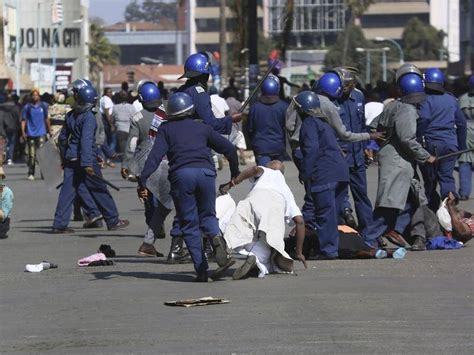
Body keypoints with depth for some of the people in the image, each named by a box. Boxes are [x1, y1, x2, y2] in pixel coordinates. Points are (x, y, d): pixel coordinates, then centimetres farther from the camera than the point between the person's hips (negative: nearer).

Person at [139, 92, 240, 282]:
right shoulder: (202, 128, 22)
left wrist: (143, 179, -6)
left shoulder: (166, 129, 18)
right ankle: (217, 238, -18)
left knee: (189, 224, 6)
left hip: (181, 174, -1)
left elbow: (156, 154, 2)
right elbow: (228, 148, 17)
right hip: (205, 172, 1)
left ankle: (201, 270, -2)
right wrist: (235, 173, 28)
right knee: (207, 215, 18)